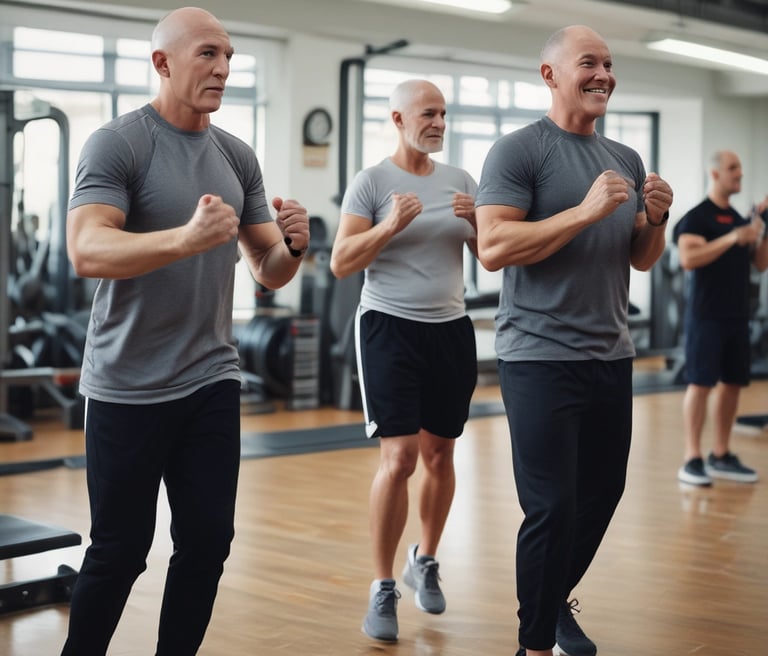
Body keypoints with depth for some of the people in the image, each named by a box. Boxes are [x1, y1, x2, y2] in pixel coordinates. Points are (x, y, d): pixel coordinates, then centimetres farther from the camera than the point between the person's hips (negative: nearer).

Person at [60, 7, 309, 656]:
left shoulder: (237, 157, 9)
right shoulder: (117, 144, -8)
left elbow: (268, 271, 12)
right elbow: (86, 251, -22)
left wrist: (292, 245, -12)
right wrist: (185, 239, -37)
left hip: (212, 382, 5)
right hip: (128, 389, -5)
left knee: (208, 540, 7)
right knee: (120, 551, 3)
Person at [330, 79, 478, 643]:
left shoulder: (461, 181, 9)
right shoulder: (371, 182, -4)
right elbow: (341, 264, -10)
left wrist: (477, 222, -10)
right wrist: (390, 225, -23)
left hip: (451, 330, 5)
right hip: (390, 327, -5)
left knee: (440, 455, 11)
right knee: (399, 458, -12)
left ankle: (426, 561, 33)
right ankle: (383, 590, 1)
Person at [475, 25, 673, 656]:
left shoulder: (627, 159, 12)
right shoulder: (518, 150, -8)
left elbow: (642, 260, 17)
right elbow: (492, 248, -19)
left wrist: (656, 219, -4)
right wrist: (587, 210, -23)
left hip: (612, 357, 7)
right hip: (541, 359, -7)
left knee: (603, 493, 14)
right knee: (553, 506, -6)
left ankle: (557, 600, 35)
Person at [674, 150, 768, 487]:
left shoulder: (738, 219, 16)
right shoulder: (697, 217, -7)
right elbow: (688, 259, -21)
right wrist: (732, 238, -24)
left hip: (737, 316, 8)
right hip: (706, 316, -8)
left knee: (733, 382, 9)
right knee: (700, 383, -7)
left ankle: (721, 456, 18)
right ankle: (691, 461, -4)